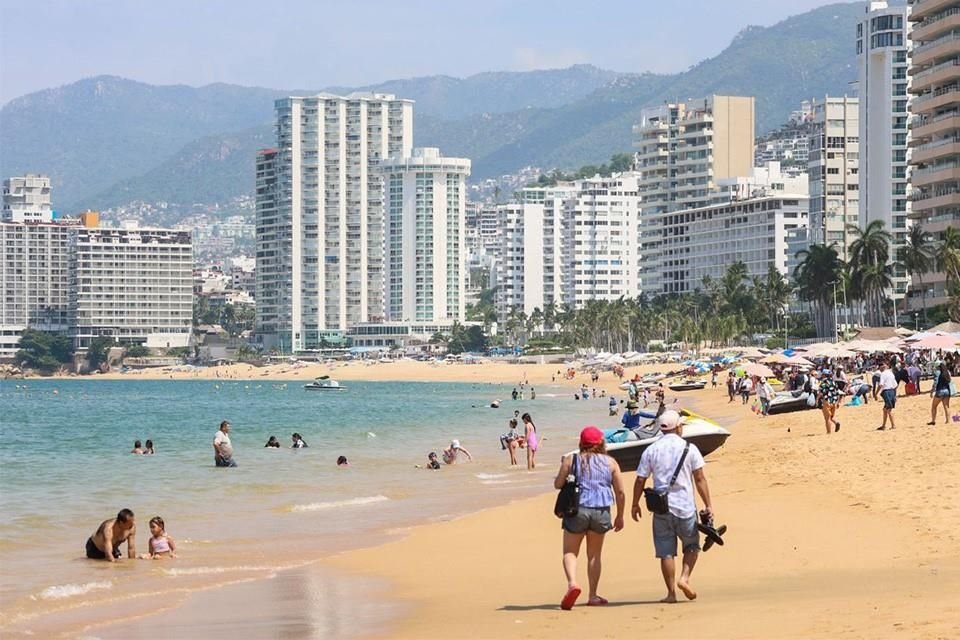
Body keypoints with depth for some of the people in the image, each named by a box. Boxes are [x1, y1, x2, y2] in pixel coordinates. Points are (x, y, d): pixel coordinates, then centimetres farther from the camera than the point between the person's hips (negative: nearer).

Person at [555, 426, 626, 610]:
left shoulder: (570, 460, 0)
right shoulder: (610, 462, 5)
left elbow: (558, 484, 1)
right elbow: (620, 492, 4)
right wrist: (620, 516, 15)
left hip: (577, 510, -2)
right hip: (601, 512, 2)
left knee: (570, 552, 5)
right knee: (594, 555, 16)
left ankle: (572, 583, -22)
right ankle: (593, 596, 18)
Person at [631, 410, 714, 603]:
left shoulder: (651, 450, 2)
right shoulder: (689, 449, -2)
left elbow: (640, 480, 2)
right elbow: (700, 479, -3)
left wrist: (635, 504, 14)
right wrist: (708, 505, 2)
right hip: (685, 506, -1)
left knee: (666, 552, 5)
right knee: (692, 545, 16)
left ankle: (671, 592, 5)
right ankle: (684, 578, -3)